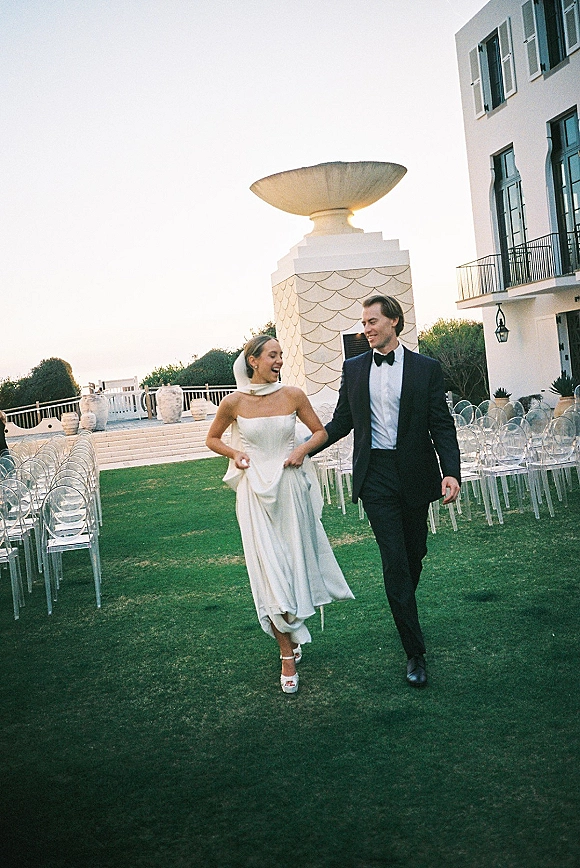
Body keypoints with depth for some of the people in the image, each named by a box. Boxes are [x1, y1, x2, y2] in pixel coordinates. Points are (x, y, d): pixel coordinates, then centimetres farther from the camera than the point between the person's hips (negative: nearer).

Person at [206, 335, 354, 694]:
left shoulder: (293, 395, -3)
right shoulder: (234, 402, -5)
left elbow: (321, 432, 10)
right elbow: (213, 439, 11)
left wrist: (303, 449, -9)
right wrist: (234, 453, -7)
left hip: (291, 489, 2)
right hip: (255, 492, -1)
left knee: (295, 561, 11)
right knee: (269, 569, -2)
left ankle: (292, 631, 39)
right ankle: (288, 654, 9)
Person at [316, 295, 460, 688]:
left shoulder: (427, 368, 0)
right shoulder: (353, 368, 7)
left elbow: (442, 425, -3)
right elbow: (342, 421, 12)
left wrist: (451, 472, -16)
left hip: (415, 474, 0)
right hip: (376, 475, 0)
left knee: (415, 554, 14)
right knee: (394, 562, -5)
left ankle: (403, 609, 44)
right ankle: (415, 651, 2)